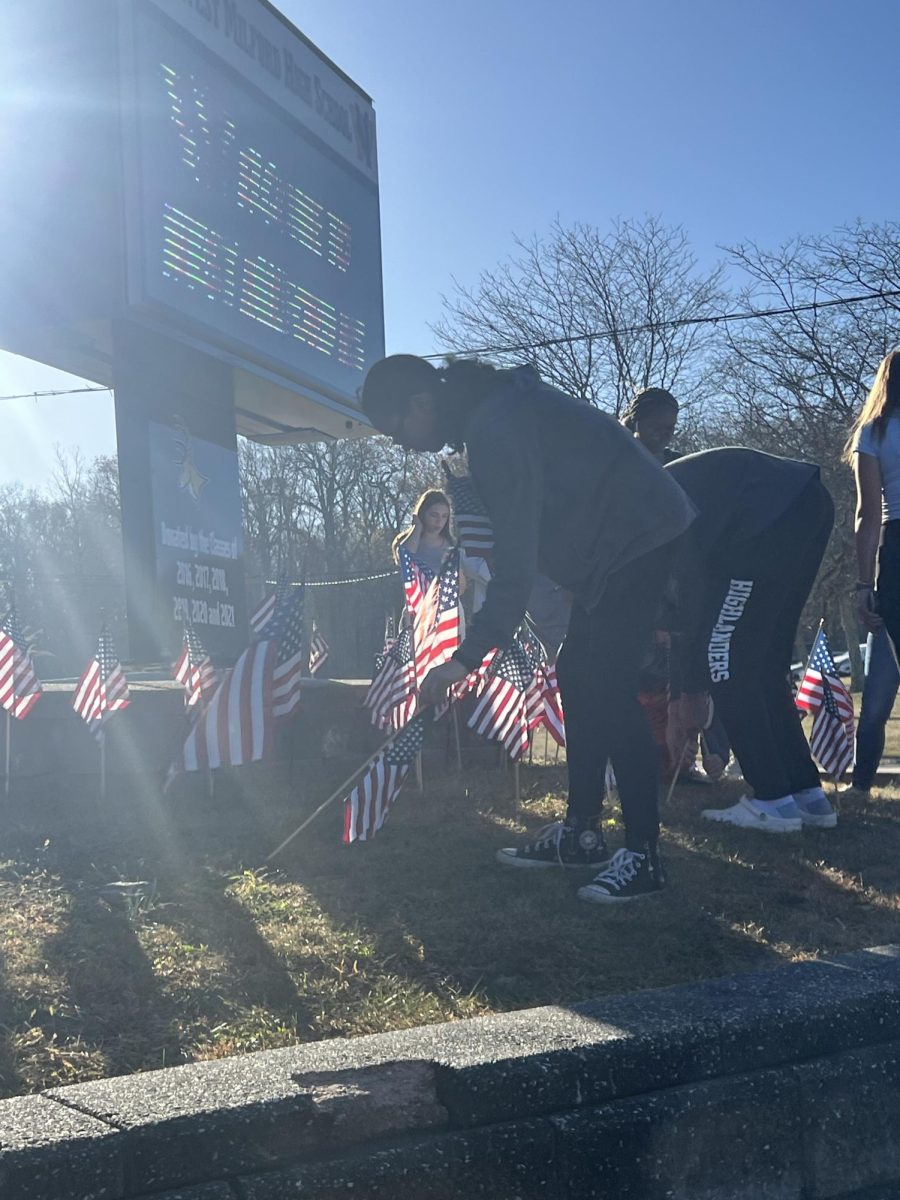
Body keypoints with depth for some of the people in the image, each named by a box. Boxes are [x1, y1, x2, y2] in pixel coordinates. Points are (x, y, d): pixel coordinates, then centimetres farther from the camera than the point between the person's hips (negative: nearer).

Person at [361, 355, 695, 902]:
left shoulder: (496, 428, -24)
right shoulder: (494, 404, 8)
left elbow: (517, 560, -27)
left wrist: (468, 656, -25)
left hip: (639, 538, -11)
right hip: (615, 538, 11)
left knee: (608, 686, -14)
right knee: (578, 677, 11)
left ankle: (643, 855, -10)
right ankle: (580, 832, 17)